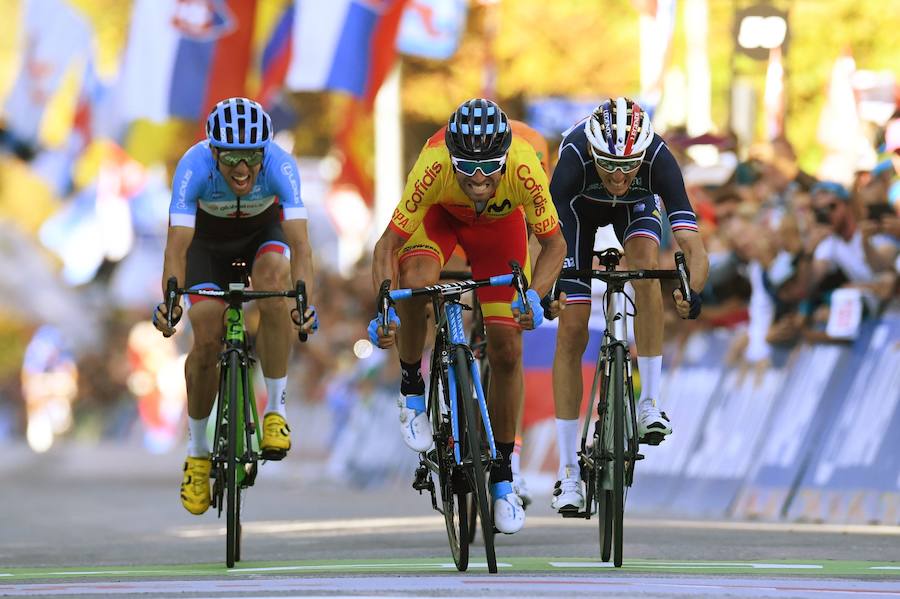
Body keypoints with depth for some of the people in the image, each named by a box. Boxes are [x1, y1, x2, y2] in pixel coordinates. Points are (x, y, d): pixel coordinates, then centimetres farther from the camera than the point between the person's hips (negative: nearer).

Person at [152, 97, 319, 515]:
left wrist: (306, 301, -58)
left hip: (264, 231, 0)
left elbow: (299, 244, -42)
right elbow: (177, 245, -41)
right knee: (206, 341, -15)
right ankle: (198, 452, 8)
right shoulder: (194, 166, -36)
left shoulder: (280, 165, -36)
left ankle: (276, 411, -21)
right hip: (208, 238, 0)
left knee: (273, 282, -34)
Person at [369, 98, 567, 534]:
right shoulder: (434, 167, -41)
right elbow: (388, 244, -33)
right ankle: (411, 389, -7)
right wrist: (383, 310, -48)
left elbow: (553, 243, -26)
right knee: (415, 283, -34)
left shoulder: (524, 167, -39)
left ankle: (502, 475, 11)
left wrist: (534, 297, -44)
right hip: (439, 215, -1)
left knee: (506, 350, -4)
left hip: (501, 222, 1)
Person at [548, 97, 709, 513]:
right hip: (580, 204, 0)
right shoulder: (574, 159, -42)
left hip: (637, 205, 0)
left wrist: (691, 291, -64)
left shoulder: (658, 160, -40)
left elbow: (694, 248, -46)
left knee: (645, 258, -34)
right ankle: (568, 472, -2)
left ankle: (650, 404, -24)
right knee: (572, 330, -9)